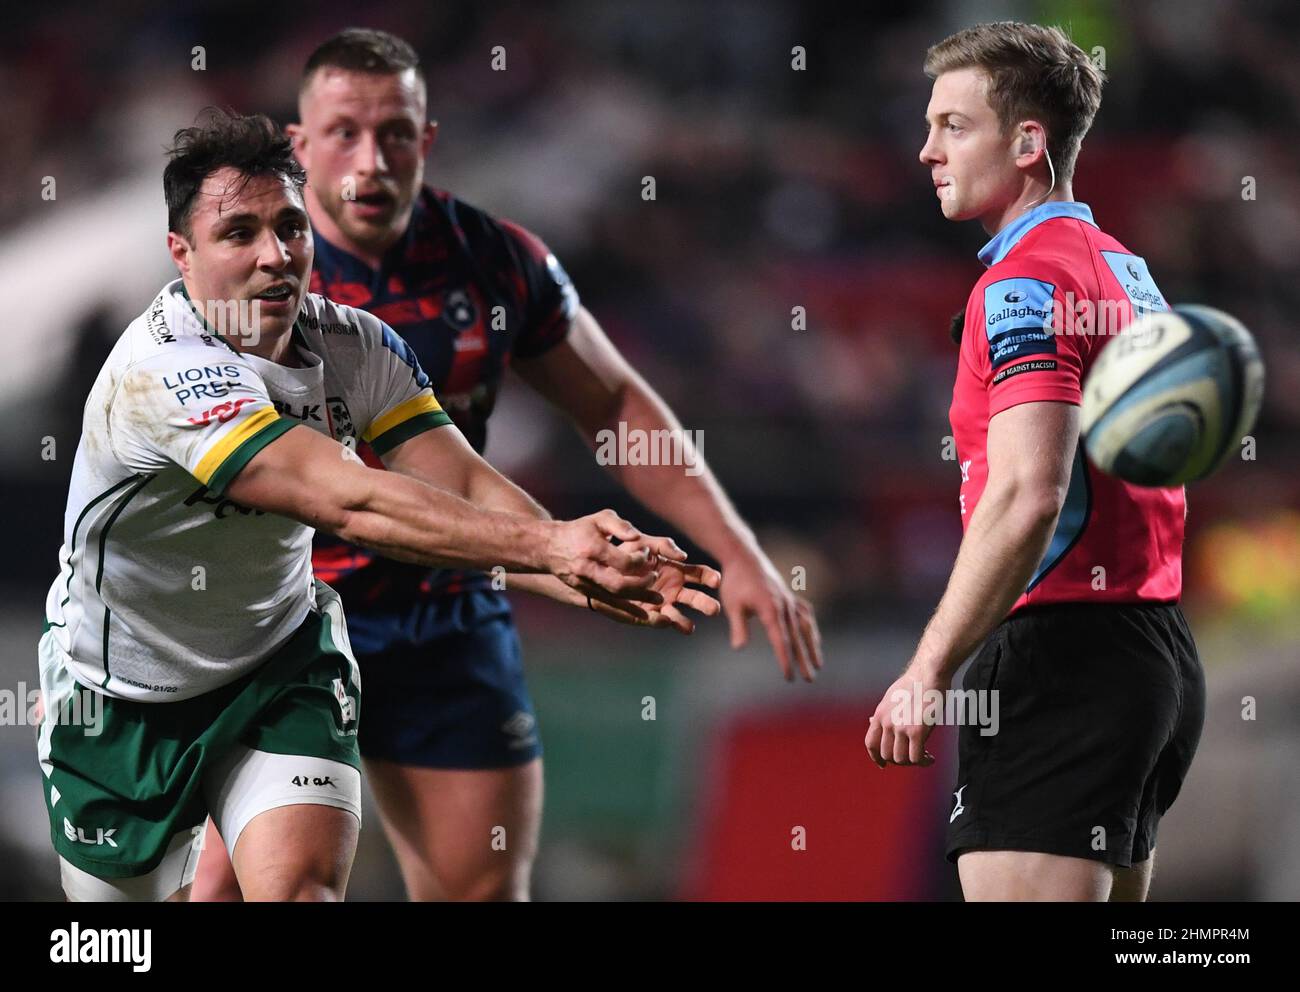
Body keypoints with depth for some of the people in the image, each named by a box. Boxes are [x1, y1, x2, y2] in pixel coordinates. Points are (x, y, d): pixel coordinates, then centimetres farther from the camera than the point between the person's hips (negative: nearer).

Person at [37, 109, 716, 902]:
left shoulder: (353, 346, -10)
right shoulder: (164, 369, -31)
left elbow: (469, 488, -19)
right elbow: (346, 502, -39)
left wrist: (599, 577, -38)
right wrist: (549, 543, -46)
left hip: (280, 672, 3)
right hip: (120, 702, -3)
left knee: (300, 886, -21)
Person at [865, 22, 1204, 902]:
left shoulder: (1028, 281, -12)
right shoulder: (1129, 271, 18)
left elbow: (1027, 497, -22)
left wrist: (929, 671, -21)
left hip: (1062, 657, -10)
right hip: (1158, 653, 10)